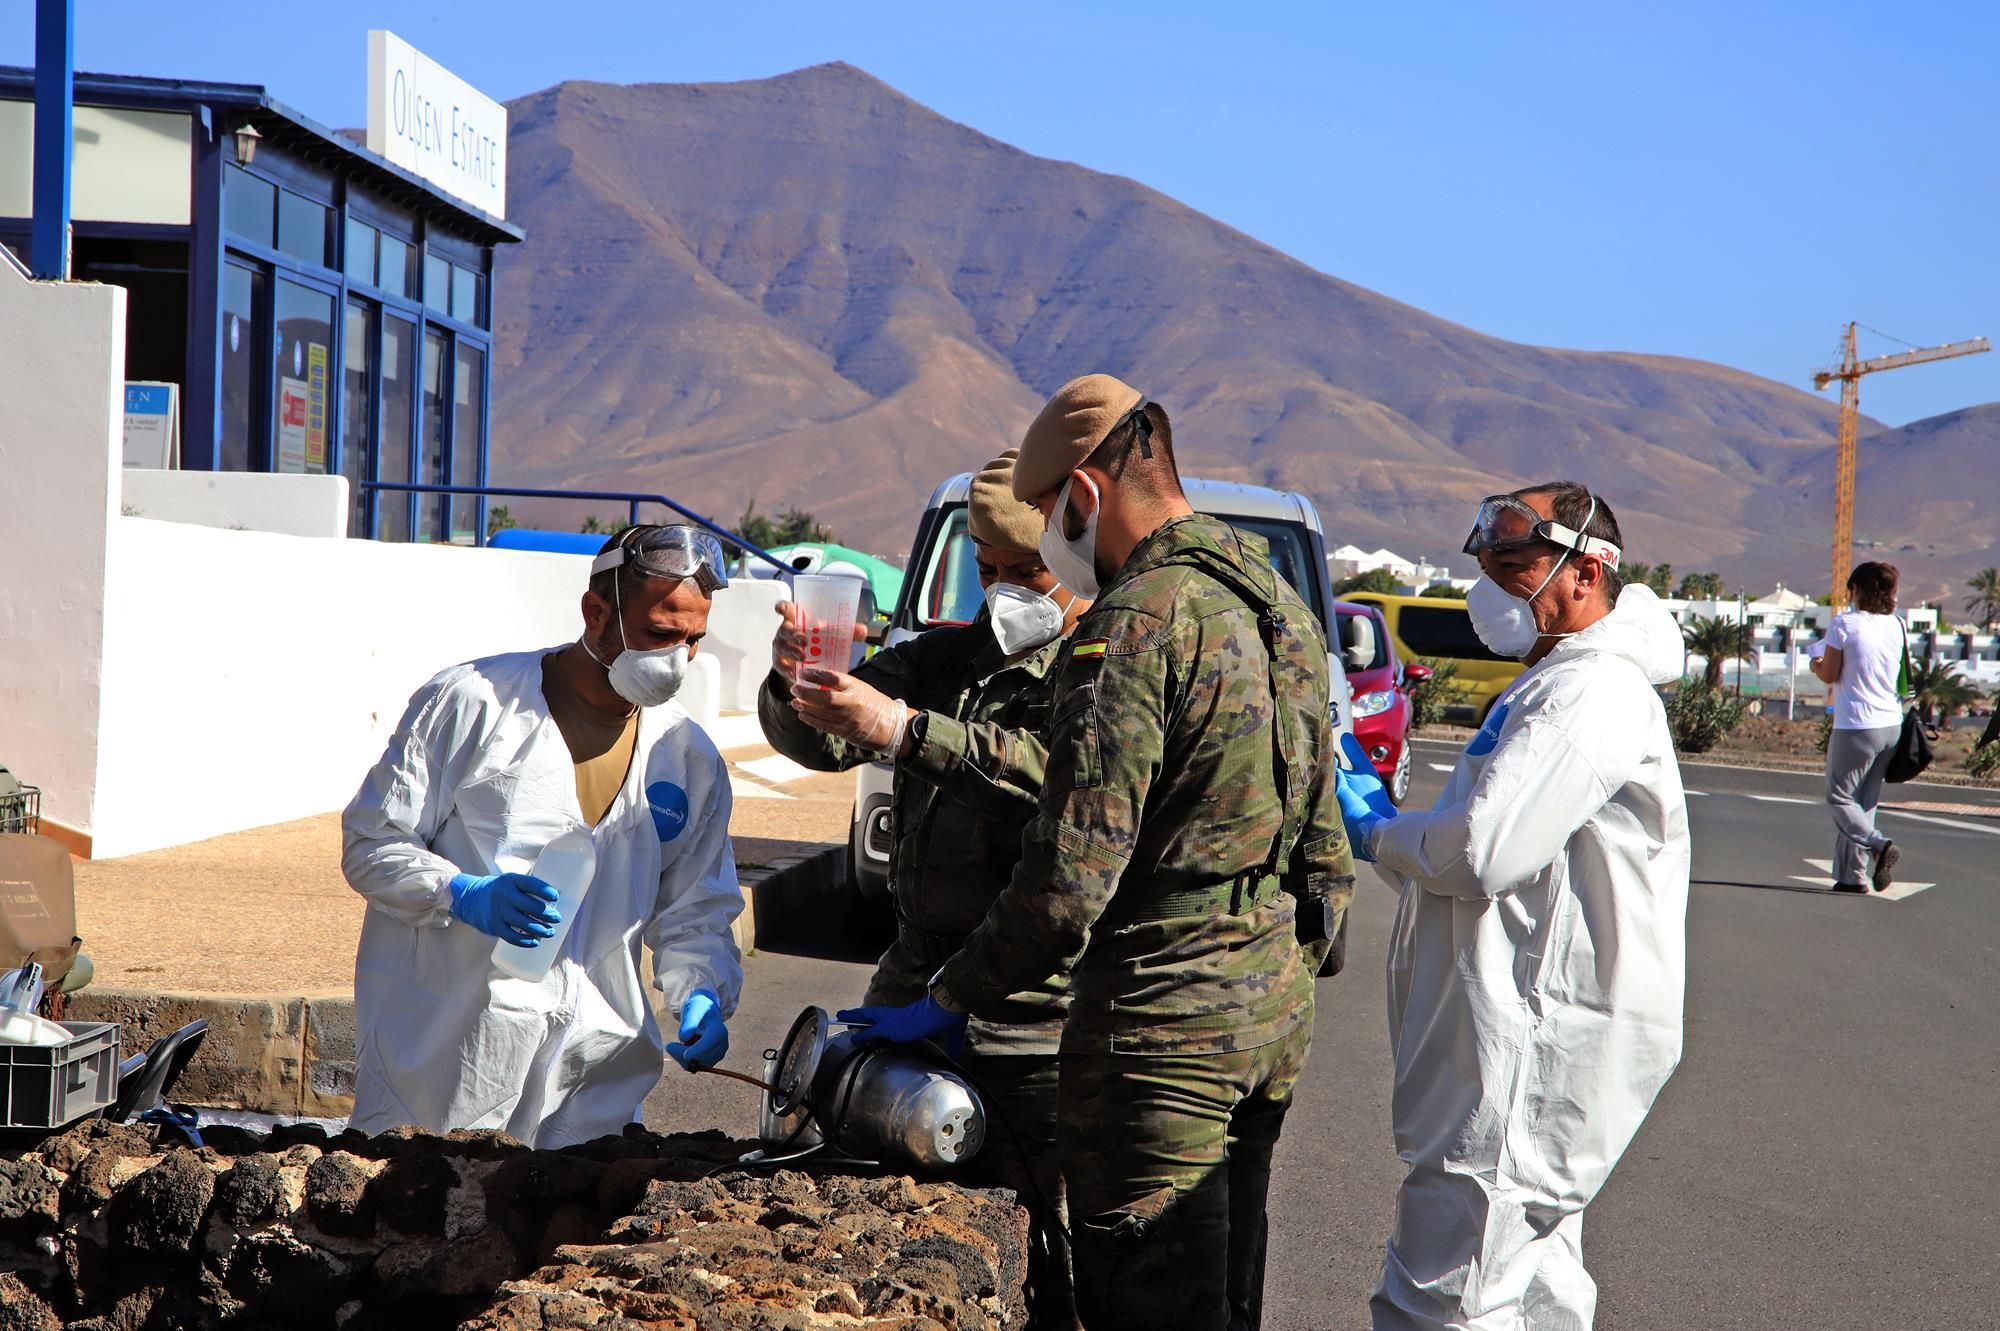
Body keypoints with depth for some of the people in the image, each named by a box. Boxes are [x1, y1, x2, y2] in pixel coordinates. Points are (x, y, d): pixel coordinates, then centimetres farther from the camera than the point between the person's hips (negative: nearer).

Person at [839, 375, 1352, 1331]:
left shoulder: (1134, 624, -19)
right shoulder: (1281, 605, 11)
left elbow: (1068, 882, -22)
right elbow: (1324, 844, 18)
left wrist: (944, 1003, -12)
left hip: (1162, 1028, -9)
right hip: (1272, 1018, 9)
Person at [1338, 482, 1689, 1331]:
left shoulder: (1591, 694, -15)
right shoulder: (1556, 686, 21)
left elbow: (1481, 853, -25)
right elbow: (1496, 863, 23)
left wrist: (1375, 832, -6)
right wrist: (1391, 829, 7)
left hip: (1529, 1062, -11)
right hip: (1517, 1053, 11)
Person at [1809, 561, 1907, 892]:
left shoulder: (1844, 623, -10)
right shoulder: (1897, 625, 7)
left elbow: (1830, 675, -8)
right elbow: (1901, 676, 16)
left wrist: (1817, 664, 15)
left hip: (1856, 726, -6)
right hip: (1892, 725, 6)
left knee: (1839, 796, 5)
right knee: (1866, 800, 13)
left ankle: (1878, 845, -17)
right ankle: (1853, 874, 12)